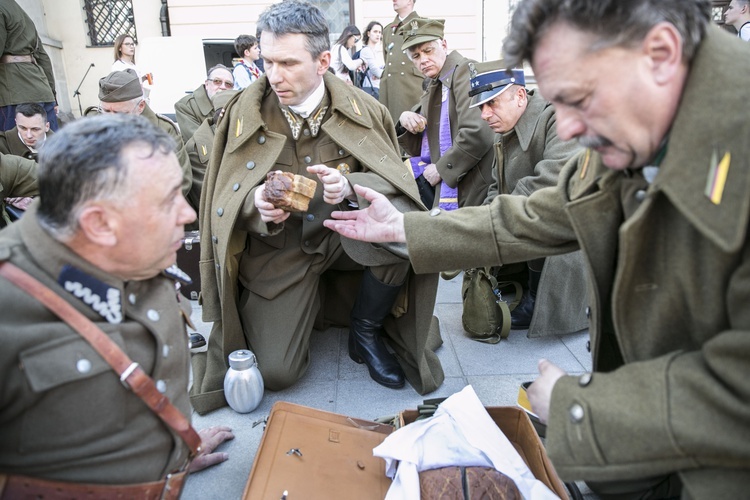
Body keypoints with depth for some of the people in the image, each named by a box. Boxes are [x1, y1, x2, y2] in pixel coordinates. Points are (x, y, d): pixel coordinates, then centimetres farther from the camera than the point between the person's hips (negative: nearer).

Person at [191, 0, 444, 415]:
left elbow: (394, 180, -8)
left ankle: (365, 330, -4)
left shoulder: (362, 110, -8)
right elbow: (227, 198, -3)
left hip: (345, 233, 1)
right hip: (280, 247, 0)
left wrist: (349, 186, -30)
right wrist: (256, 203, -27)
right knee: (275, 372, -12)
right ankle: (310, 303, 24)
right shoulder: (244, 113, -8)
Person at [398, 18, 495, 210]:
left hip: (468, 192, -7)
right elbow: (420, 149, 18)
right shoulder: (433, 87, 15)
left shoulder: (465, 71, -11)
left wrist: (440, 168, -15)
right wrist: (406, 122, -2)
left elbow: (478, 133, -25)